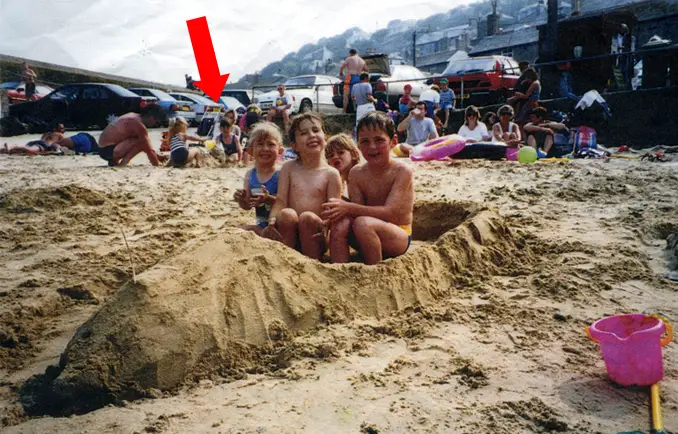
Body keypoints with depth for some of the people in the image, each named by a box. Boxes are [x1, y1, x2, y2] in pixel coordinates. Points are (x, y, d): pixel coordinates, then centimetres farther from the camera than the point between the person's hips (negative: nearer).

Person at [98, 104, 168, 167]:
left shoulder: (134, 116, 10)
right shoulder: (139, 125, -19)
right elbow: (148, 149, -17)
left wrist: (159, 157, 17)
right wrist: (158, 165, -8)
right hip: (108, 150, -10)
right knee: (141, 142, -19)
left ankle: (114, 161, 11)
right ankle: (122, 164, -15)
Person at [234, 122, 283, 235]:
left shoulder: (280, 174, -16)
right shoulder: (250, 175, 4)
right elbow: (247, 206, 10)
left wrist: (269, 199, -36)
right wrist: (241, 199, -12)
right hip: (261, 225, 7)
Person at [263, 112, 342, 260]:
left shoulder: (331, 174, 4)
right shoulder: (289, 168, 10)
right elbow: (280, 200, 3)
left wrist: (326, 226, -25)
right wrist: (272, 220, -18)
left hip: (313, 233, -1)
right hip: (289, 232, 1)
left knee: (308, 217, -31)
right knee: (287, 214, -28)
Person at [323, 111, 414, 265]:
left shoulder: (402, 171, -12)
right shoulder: (356, 173, 2)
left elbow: (389, 212, -21)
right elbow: (359, 211, -5)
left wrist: (348, 208, -27)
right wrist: (338, 211, -28)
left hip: (399, 237, -4)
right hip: (370, 235, 4)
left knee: (363, 223, -32)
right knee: (340, 223, -24)